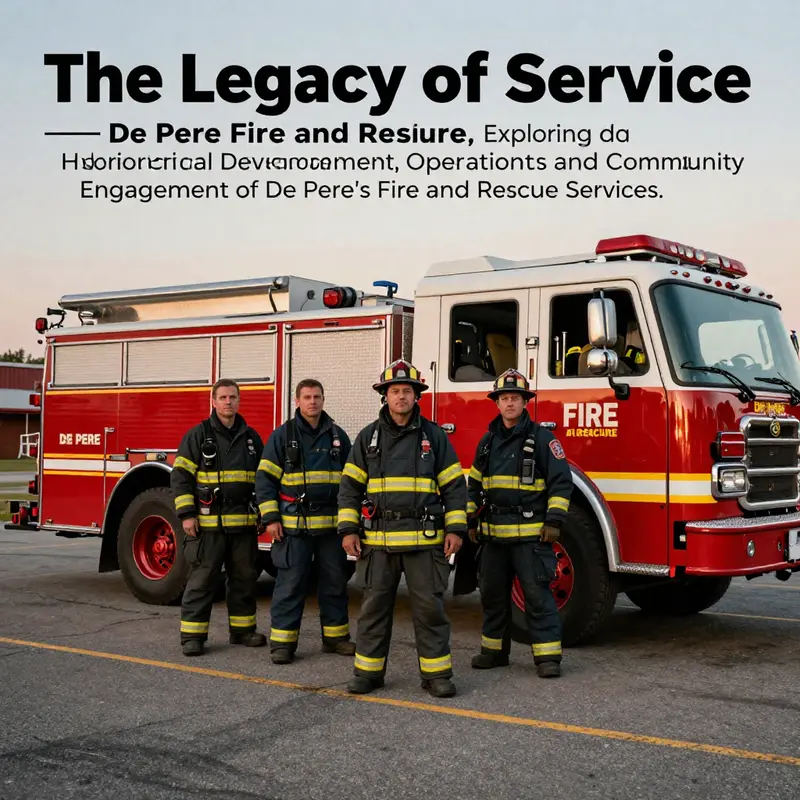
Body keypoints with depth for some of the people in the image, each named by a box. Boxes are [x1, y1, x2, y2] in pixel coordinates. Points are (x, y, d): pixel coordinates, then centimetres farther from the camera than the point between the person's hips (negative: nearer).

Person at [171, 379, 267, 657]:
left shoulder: (251, 438, 11)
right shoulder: (198, 435, -2)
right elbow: (180, 476, -5)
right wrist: (186, 515, -12)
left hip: (243, 524, 4)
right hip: (207, 523, -4)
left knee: (244, 578, 10)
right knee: (201, 579, -1)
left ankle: (242, 629, 23)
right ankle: (192, 635, 5)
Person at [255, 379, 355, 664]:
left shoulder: (338, 436, 9)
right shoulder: (282, 435, 0)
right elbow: (265, 478, -1)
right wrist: (270, 518, -8)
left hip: (332, 523, 3)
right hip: (294, 524, -3)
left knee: (335, 581, 9)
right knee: (290, 582, -1)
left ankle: (335, 635, 21)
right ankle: (282, 641, 5)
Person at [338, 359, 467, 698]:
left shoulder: (434, 435, 5)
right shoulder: (368, 437, 8)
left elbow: (454, 485, 5)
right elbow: (350, 486, 8)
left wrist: (455, 529, -2)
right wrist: (348, 529, 0)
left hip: (424, 539, -1)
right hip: (378, 540, 1)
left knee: (429, 606, 1)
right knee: (375, 606, 6)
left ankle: (436, 672, 10)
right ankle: (369, 670, 17)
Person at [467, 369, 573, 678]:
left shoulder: (541, 438, -4)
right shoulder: (488, 441, 12)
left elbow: (561, 481, -7)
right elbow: (474, 483, 19)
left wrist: (554, 521, -13)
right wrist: (469, 520, 14)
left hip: (530, 533, -5)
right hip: (493, 532, 6)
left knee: (537, 593, -5)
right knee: (493, 593, 12)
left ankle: (548, 655, 1)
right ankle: (494, 649, 25)